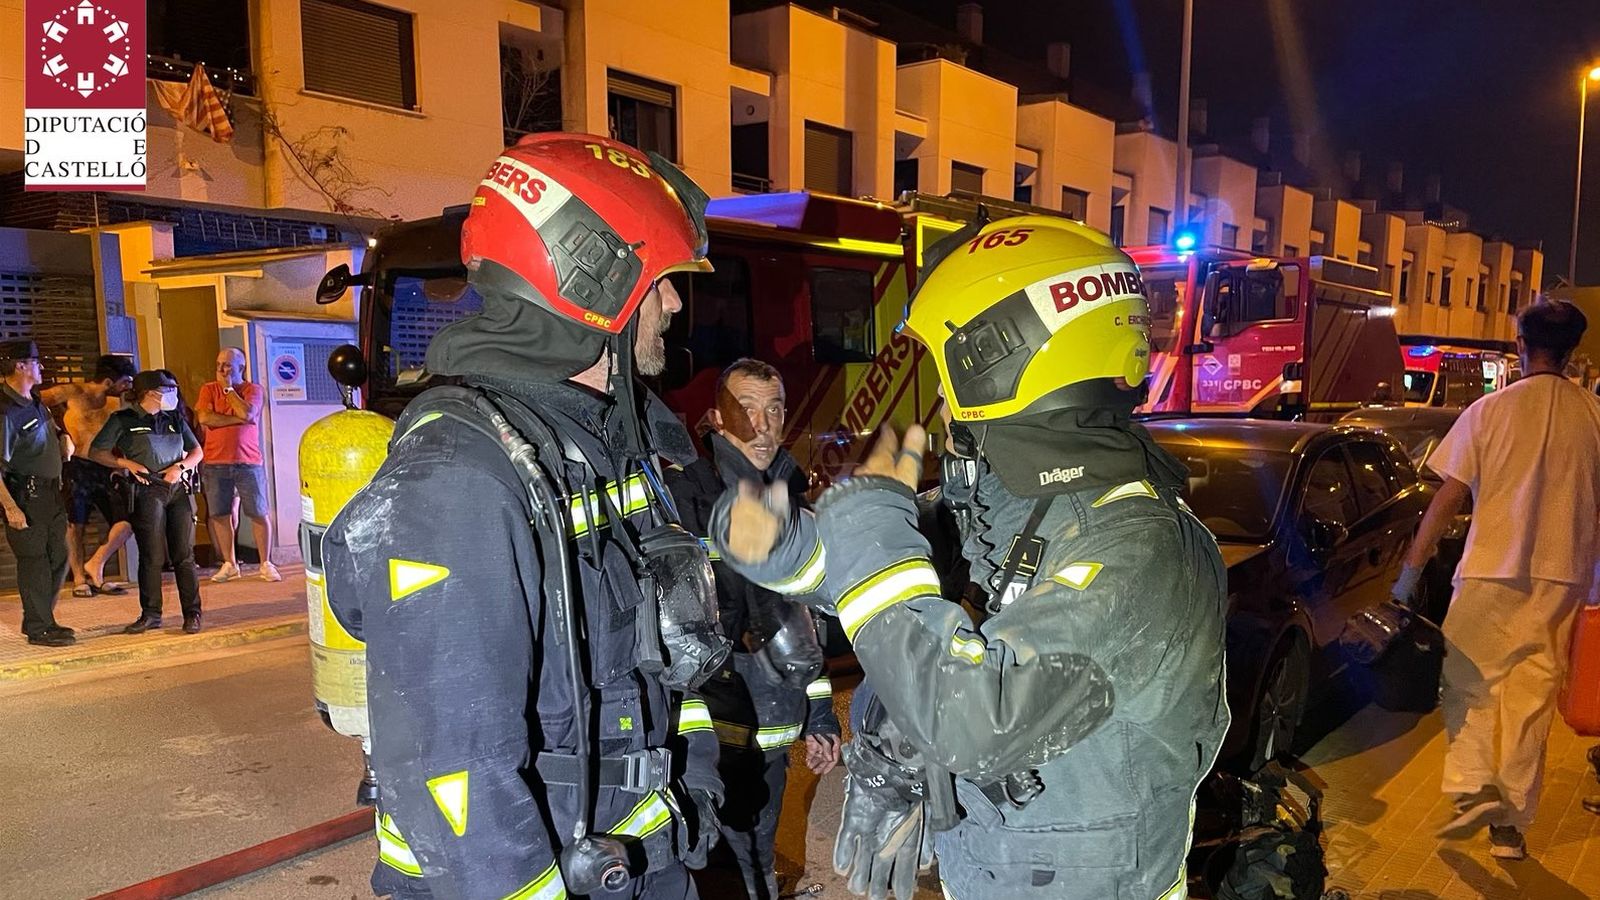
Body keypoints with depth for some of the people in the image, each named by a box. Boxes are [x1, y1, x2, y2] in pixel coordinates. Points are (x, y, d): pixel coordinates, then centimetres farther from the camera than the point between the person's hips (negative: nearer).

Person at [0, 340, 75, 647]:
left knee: (58, 558, 14)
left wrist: (64, 437, 13)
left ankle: (41, 619, 27)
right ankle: (38, 628, 10)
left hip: (51, 492, 9)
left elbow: (52, 429, 34)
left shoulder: (35, 403, 10)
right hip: (25, 495, -9)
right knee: (34, 561, -1)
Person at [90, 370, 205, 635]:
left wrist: (180, 467, -2)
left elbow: (197, 452, 18)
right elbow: (96, 452, 4)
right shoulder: (123, 420, 4)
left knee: (184, 555, 1)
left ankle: (192, 614, 3)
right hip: (148, 491, -3)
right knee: (152, 556, -2)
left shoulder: (174, 419, 15)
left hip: (179, 489, 3)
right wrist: (127, 463, -8)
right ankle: (151, 614, 9)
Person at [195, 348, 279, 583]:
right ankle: (229, 564, 16)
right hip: (215, 463, 2)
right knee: (220, 515, 5)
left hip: (248, 462, -2)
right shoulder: (209, 389, 7)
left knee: (259, 514, 0)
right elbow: (205, 418, -9)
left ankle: (266, 564, 8)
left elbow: (247, 413, -17)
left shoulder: (254, 390, 3)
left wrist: (228, 388, -6)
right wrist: (238, 419, -11)